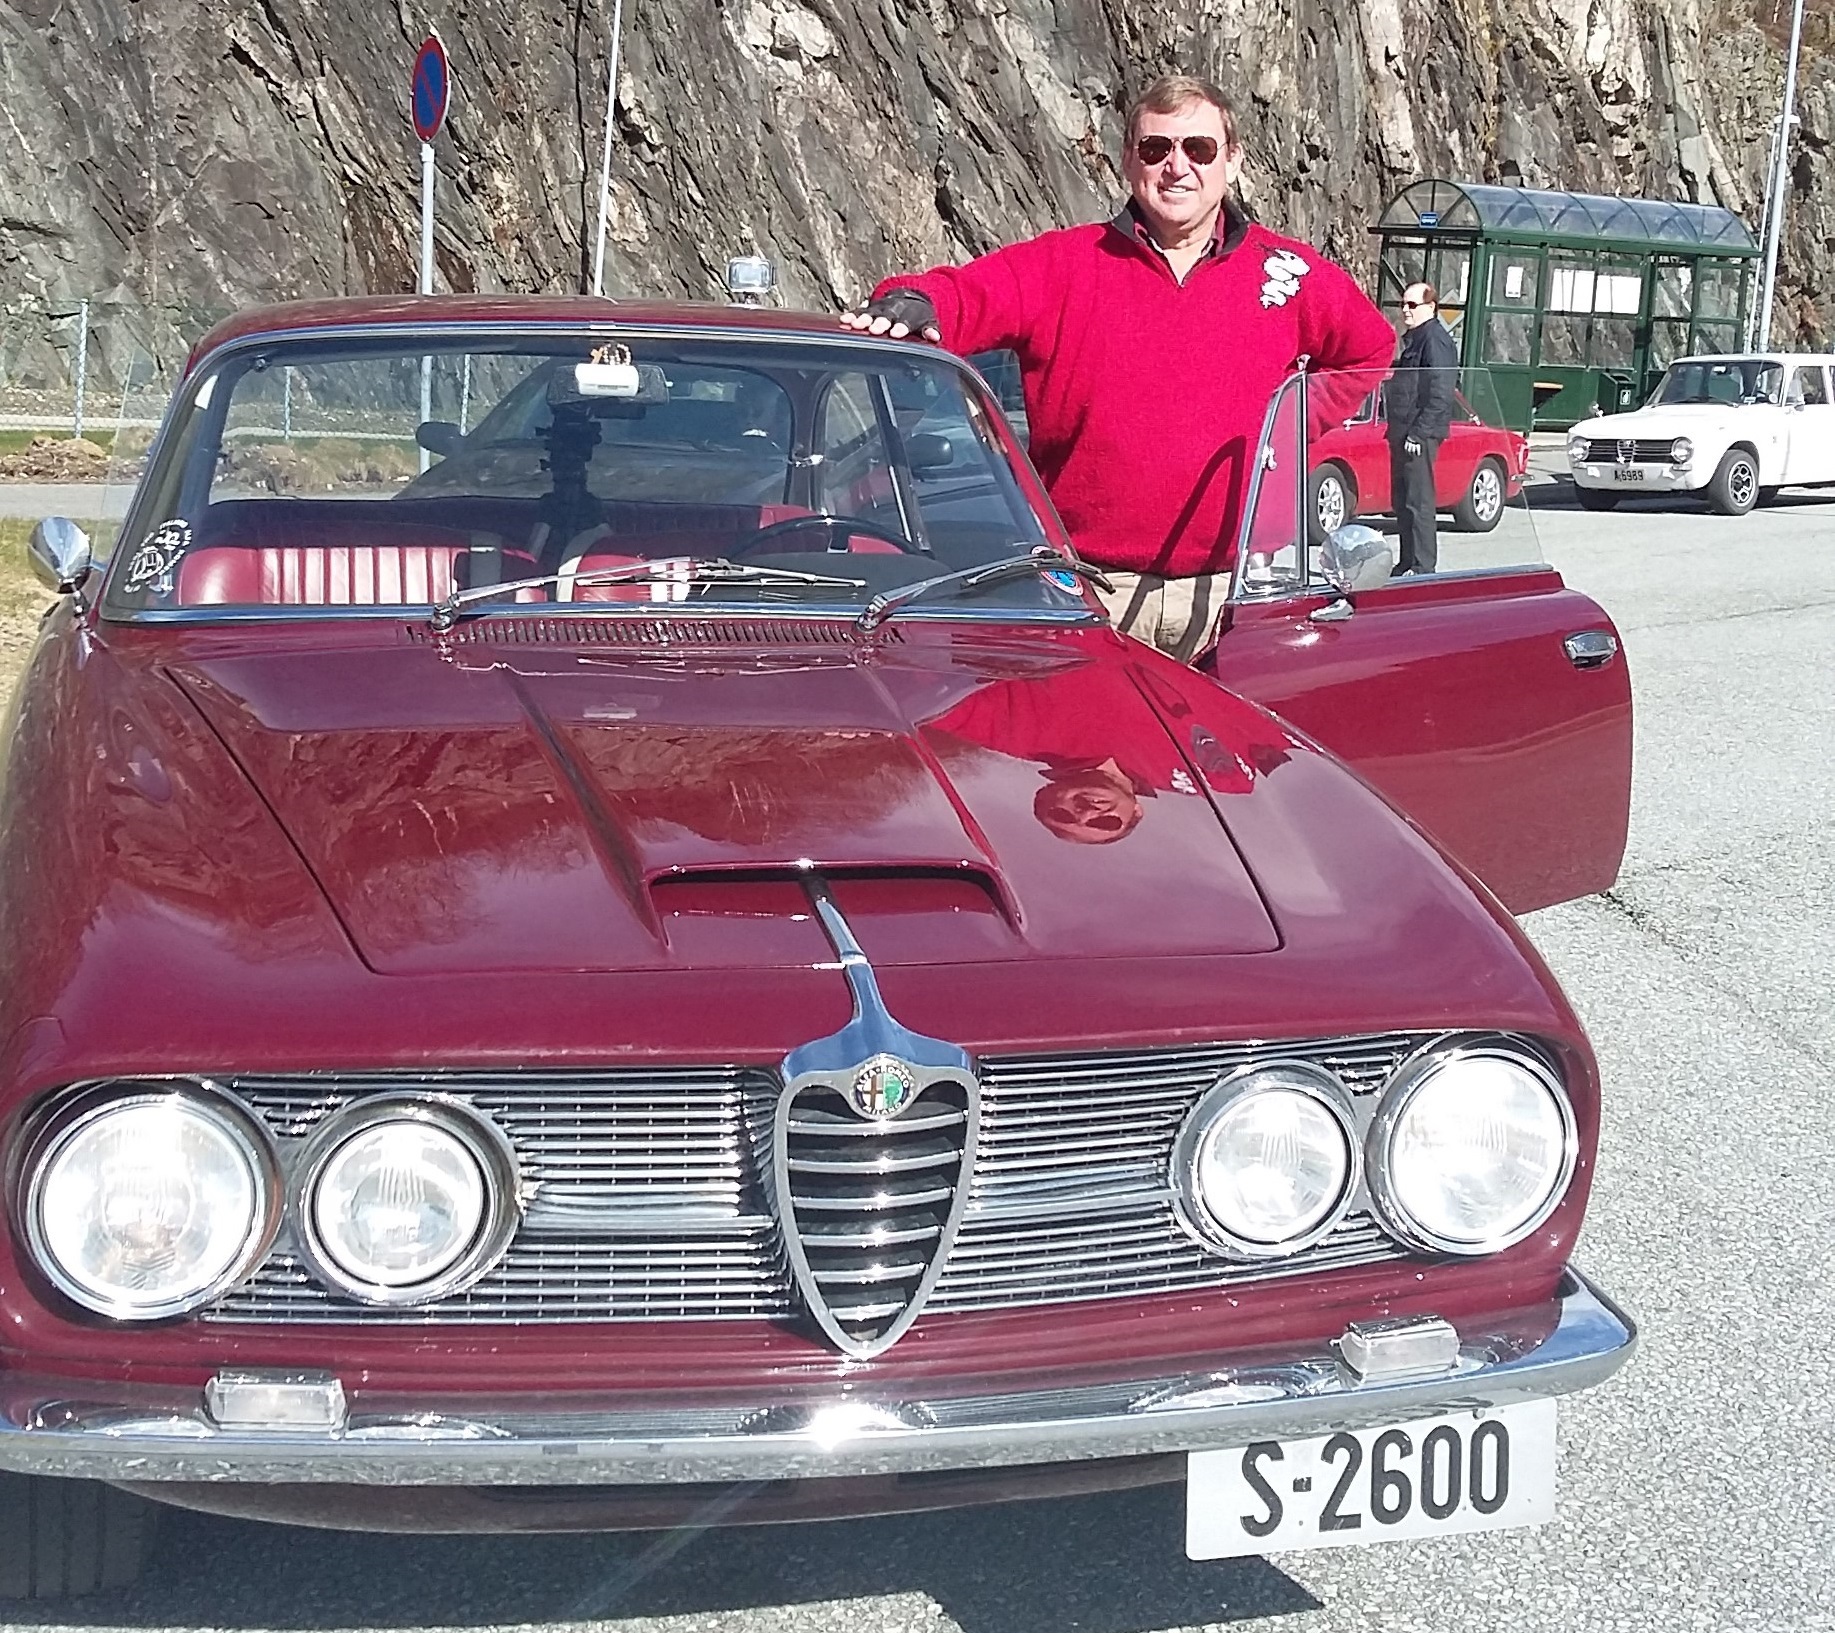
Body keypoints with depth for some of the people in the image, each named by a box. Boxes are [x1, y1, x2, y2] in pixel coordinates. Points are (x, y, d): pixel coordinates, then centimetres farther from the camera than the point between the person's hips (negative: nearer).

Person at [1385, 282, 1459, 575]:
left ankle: (1423, 567, -8)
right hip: (1404, 433, 11)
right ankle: (1407, 563, 23)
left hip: (1420, 435, -11)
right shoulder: (1414, 339, 20)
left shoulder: (1435, 340, -12)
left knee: (1418, 502, -10)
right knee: (1402, 501, 15)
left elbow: (1440, 395, -19)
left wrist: (1418, 433, -22)